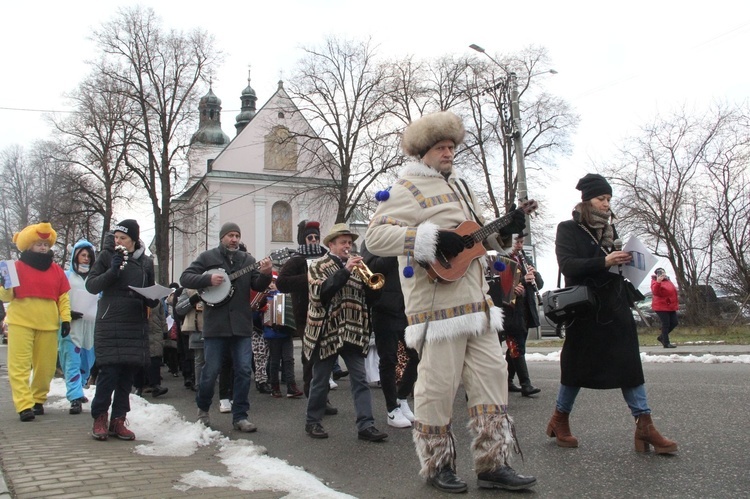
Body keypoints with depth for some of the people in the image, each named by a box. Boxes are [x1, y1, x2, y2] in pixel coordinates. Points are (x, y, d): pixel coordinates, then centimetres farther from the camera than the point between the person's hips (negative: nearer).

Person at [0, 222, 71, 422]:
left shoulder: (56, 270, 9)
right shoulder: (18, 267, 1)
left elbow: (63, 297, 12)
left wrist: (66, 319, 4)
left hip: (48, 324, 3)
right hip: (21, 322, -2)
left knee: (46, 366, 6)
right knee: (20, 365, -7)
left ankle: (38, 400, 23)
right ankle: (24, 406, -7)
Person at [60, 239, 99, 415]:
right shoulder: (66, 276, 6)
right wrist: (67, 313, -11)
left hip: (91, 326, 3)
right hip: (71, 326, -3)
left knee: (87, 361, 11)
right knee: (72, 362, -10)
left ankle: (76, 390, 29)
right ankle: (75, 397, -14)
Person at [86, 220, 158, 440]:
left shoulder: (146, 262, 10)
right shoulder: (107, 256, 1)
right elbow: (91, 285, -5)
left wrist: (154, 300, -3)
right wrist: (112, 271, -19)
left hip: (136, 327, 4)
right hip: (109, 325, -3)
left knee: (128, 375, 6)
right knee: (109, 372, -7)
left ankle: (118, 420, 15)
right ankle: (100, 418, 9)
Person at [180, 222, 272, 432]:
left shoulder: (247, 259, 10)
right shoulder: (207, 257, 4)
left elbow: (258, 286, 2)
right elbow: (185, 278, -1)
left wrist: (265, 274, -19)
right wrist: (208, 279, -17)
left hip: (242, 324, 2)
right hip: (215, 324, -2)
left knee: (244, 370, 0)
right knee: (211, 371, 3)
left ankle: (239, 416, 9)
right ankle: (203, 409, 27)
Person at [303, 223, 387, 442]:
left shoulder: (354, 265, 14)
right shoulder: (319, 266, -1)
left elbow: (367, 294, 14)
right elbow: (319, 292, -19)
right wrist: (345, 272, -24)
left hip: (353, 331, 4)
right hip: (327, 332, -4)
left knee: (360, 379, -1)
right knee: (320, 380, 7)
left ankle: (366, 425, 0)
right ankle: (313, 421, 21)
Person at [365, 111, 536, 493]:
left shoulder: (458, 185, 21)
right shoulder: (409, 188, -5)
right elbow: (374, 236, -17)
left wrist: (502, 230, 13)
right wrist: (430, 239, -24)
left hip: (476, 303, 9)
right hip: (438, 306, -8)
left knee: (492, 377, 7)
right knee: (438, 386, -2)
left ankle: (492, 464, 15)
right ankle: (436, 466, 15)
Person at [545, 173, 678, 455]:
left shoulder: (610, 229, 15)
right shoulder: (568, 229, -3)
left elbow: (620, 264, 20)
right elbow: (567, 265, -18)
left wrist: (626, 261, -3)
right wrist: (604, 262, -28)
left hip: (615, 308, 5)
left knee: (630, 364, -2)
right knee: (578, 367, 4)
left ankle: (645, 427, -1)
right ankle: (560, 420, 22)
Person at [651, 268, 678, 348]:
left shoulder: (667, 280, 15)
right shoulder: (655, 282, -10)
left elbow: (673, 291, 28)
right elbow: (655, 291, -30)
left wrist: (676, 302, 27)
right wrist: (658, 282, -45)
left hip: (670, 306, 9)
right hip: (661, 306, -8)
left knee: (674, 323, 8)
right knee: (666, 324, -6)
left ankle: (662, 337, 23)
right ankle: (666, 343, 1)